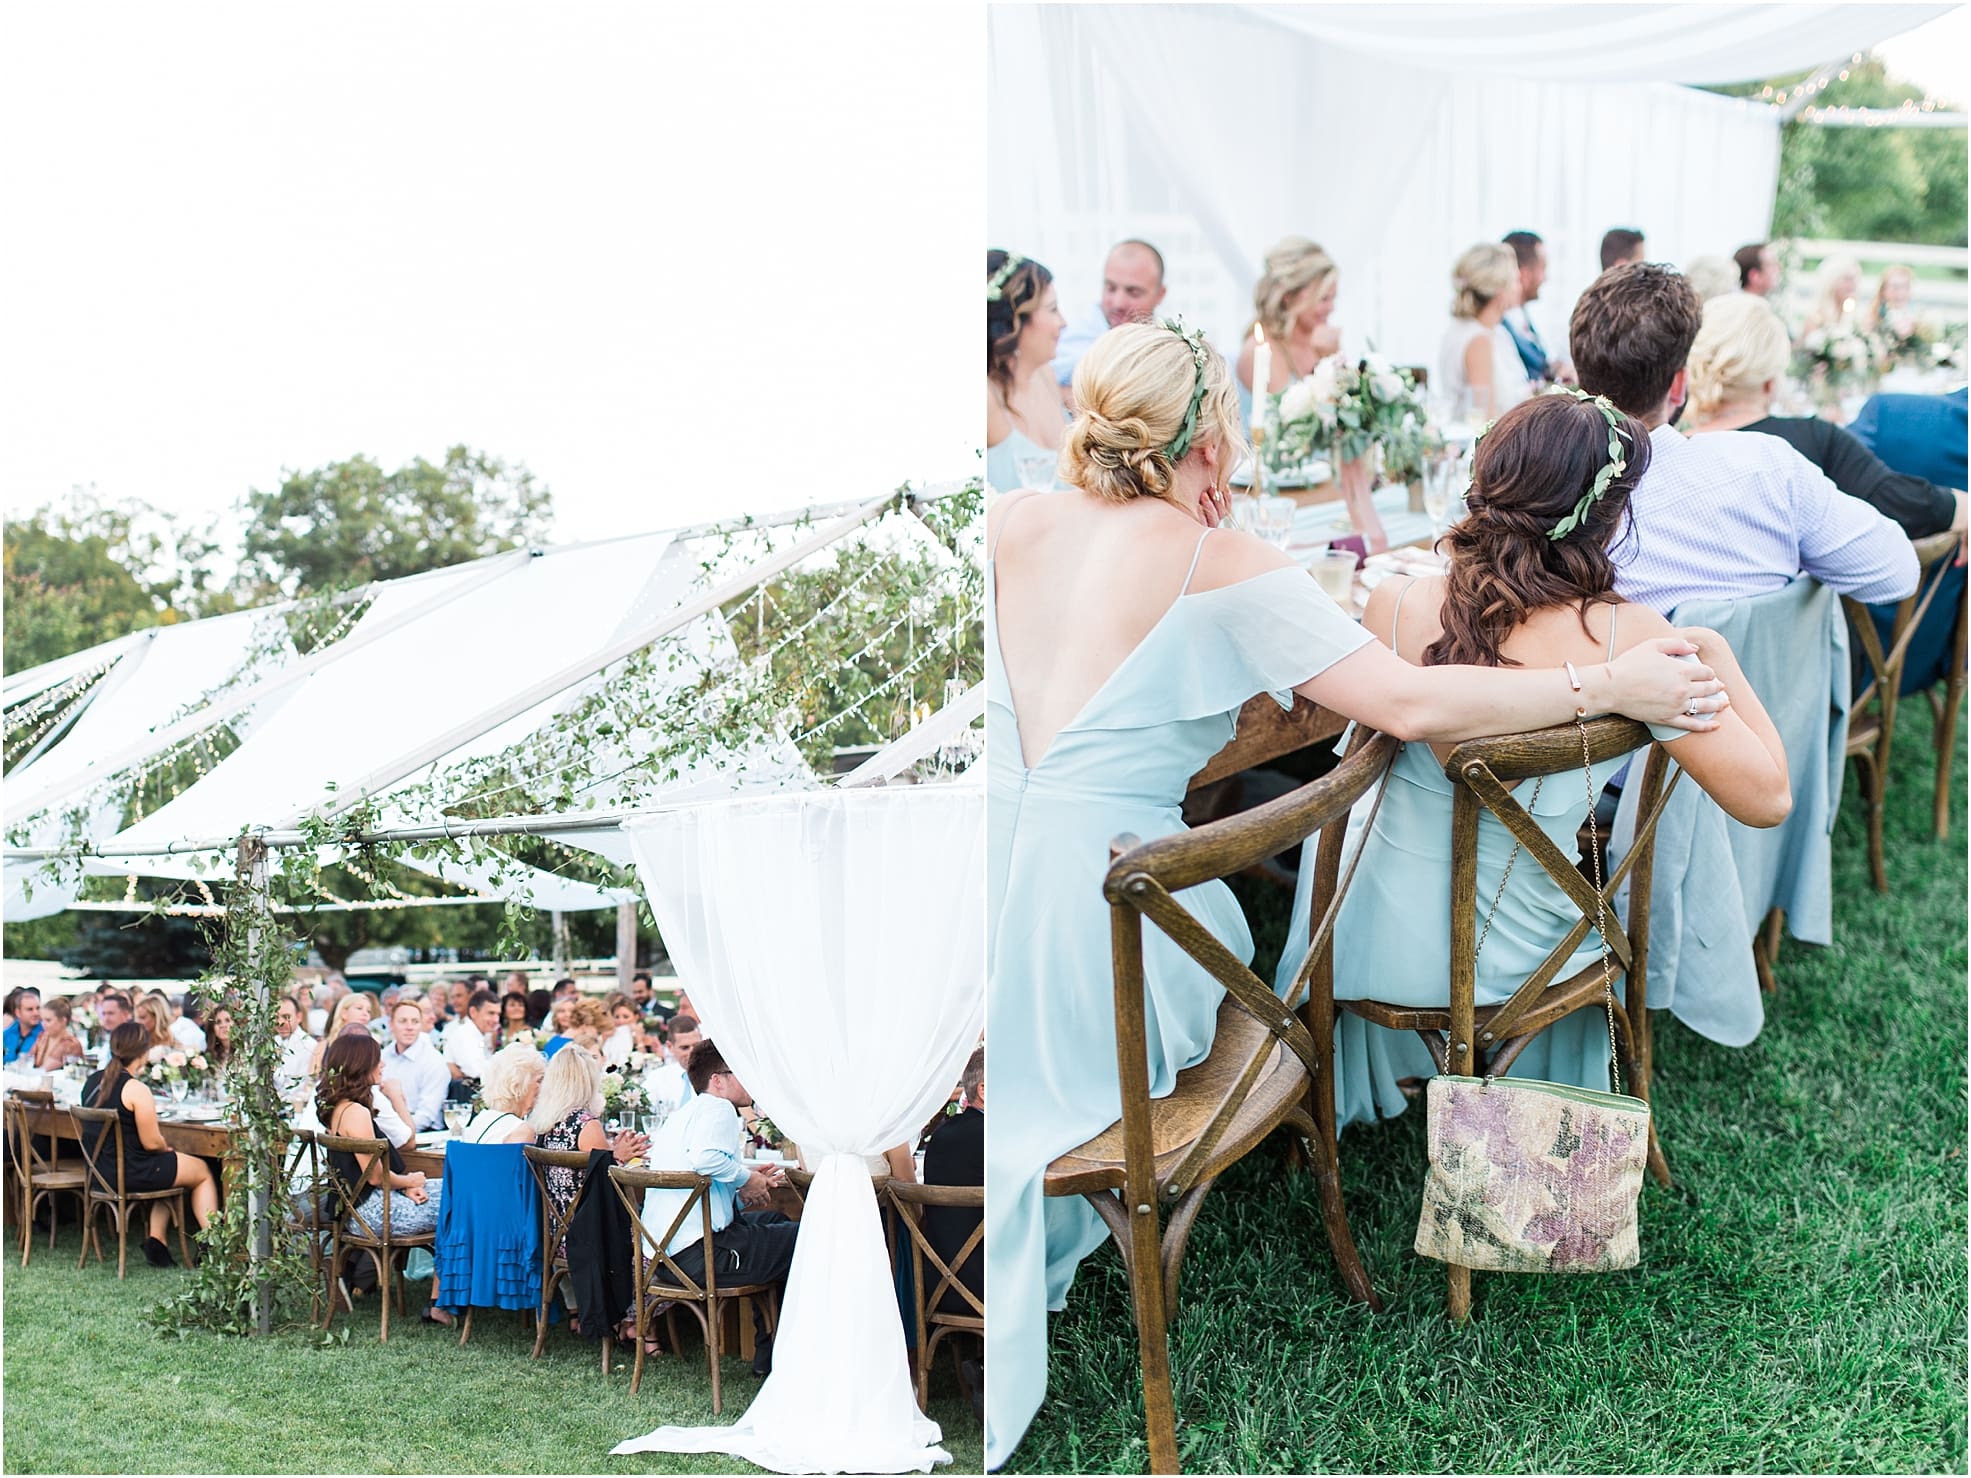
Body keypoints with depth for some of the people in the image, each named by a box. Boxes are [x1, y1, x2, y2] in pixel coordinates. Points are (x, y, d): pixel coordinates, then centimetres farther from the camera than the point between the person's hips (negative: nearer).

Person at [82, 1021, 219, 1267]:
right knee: (203, 1172, 14)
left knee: (168, 1168, 32)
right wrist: (168, 1148, 5)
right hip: (130, 1174, -8)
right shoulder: (135, 1089, -22)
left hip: (99, 1171, 8)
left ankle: (156, 1241, 23)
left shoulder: (92, 1081, 4)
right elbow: (152, 1143, -19)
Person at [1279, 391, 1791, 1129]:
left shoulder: (1394, 606, -20)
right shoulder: (1631, 639, -25)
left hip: (1371, 952, 1)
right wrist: (1717, 655, -5)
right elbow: (1766, 797, -19)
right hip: (1508, 962, 0)